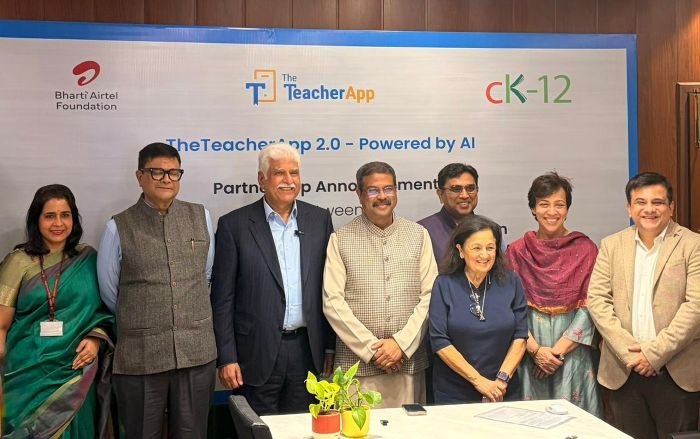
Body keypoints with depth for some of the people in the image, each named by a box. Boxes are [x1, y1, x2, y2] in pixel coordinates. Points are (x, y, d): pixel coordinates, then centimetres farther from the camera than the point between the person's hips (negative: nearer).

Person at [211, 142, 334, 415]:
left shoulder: (319, 219, 5)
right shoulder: (235, 225, -4)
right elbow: (222, 299, -4)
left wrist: (330, 345, 7)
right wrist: (226, 359, -7)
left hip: (307, 350, 3)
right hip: (258, 353, -3)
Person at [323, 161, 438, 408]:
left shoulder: (418, 235, 8)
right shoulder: (341, 240, 2)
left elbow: (430, 296, 3)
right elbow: (333, 302, -4)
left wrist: (401, 343, -8)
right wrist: (372, 348, -10)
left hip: (409, 362, 2)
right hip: (358, 364, -2)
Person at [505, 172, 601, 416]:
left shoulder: (585, 249, 0)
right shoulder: (517, 251, 2)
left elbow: (589, 307, -5)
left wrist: (558, 350, -11)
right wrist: (536, 349, -10)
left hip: (572, 352, -1)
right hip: (529, 353, 1)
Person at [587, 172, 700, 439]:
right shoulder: (612, 245, 8)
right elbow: (597, 300, 1)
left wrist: (654, 353, -14)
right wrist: (629, 351, -10)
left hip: (677, 374, -2)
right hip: (623, 372, 2)